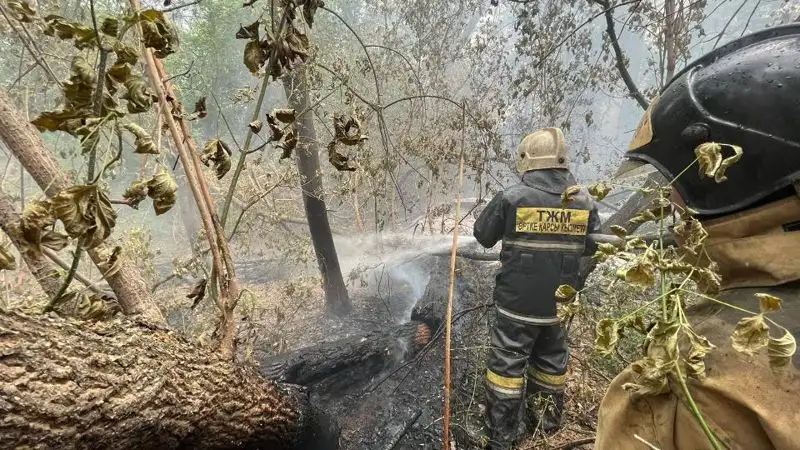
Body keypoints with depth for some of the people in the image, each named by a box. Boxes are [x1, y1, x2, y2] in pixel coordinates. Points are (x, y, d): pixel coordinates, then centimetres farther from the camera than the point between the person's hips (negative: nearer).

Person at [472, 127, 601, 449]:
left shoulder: (512, 197, -16)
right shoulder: (584, 201, -4)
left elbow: (483, 236, -3)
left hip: (517, 302, -4)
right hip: (559, 303, 5)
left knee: (507, 365, 8)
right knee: (551, 363, 22)